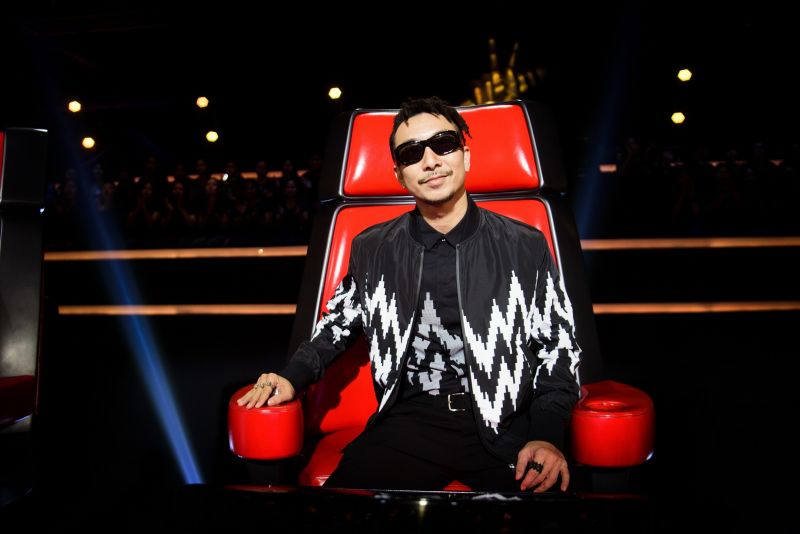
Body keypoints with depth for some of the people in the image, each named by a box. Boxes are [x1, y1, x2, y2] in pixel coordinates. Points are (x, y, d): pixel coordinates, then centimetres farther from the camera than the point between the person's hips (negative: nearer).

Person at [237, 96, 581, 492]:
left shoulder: (526, 247, 3)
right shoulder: (371, 249, 8)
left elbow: (558, 345, 5)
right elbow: (338, 324, 22)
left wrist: (547, 434, -9)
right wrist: (293, 378, 5)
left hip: (505, 420, 0)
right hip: (409, 421, 1)